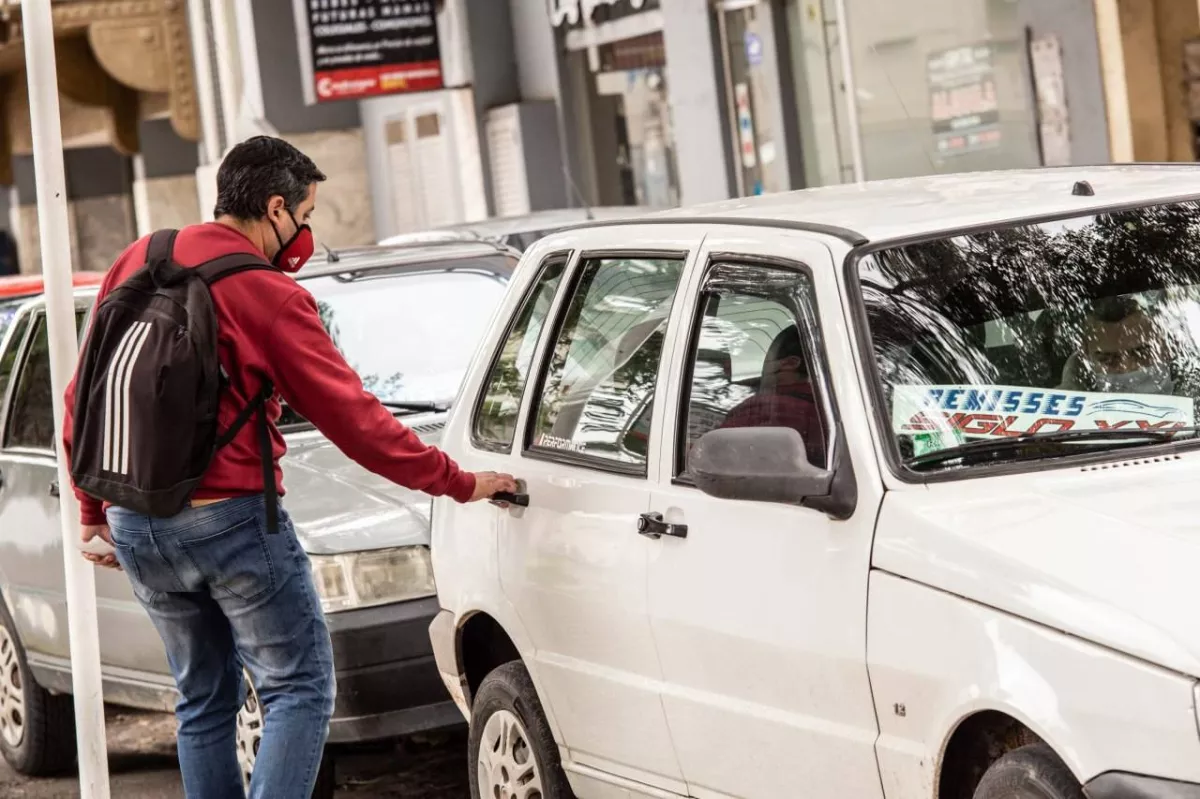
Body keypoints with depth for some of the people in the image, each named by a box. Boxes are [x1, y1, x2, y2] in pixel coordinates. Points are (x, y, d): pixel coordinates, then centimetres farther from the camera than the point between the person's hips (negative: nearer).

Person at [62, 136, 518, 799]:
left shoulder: (136, 264, 7)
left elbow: (84, 398, 12)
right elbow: (354, 420, -9)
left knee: (203, 696, 18)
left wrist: (93, 508, 23)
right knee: (299, 689, 1)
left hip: (134, 526, 7)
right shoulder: (269, 296, -12)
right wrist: (460, 483, -1)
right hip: (231, 520, -7)